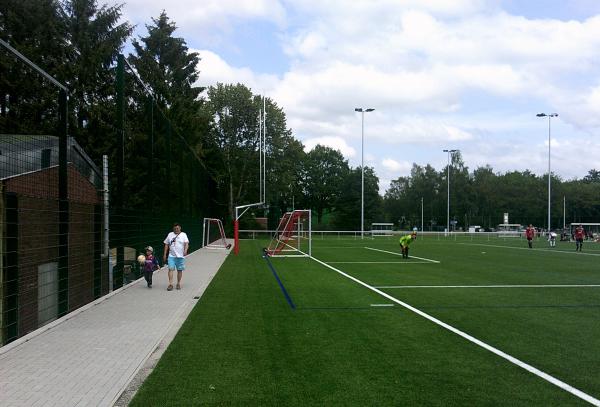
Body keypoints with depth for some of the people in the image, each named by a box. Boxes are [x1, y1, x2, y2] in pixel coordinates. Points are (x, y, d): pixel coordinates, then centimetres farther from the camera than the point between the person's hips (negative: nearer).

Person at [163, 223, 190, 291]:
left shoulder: (183, 235, 2)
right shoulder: (170, 235, 10)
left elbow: (186, 243, -10)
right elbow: (166, 244, 14)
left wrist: (185, 250, -29)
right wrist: (165, 254, 9)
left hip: (180, 256, -1)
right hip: (171, 256, 1)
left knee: (180, 270, 5)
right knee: (171, 269, -10)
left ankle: (178, 284, 19)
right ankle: (170, 284, -11)